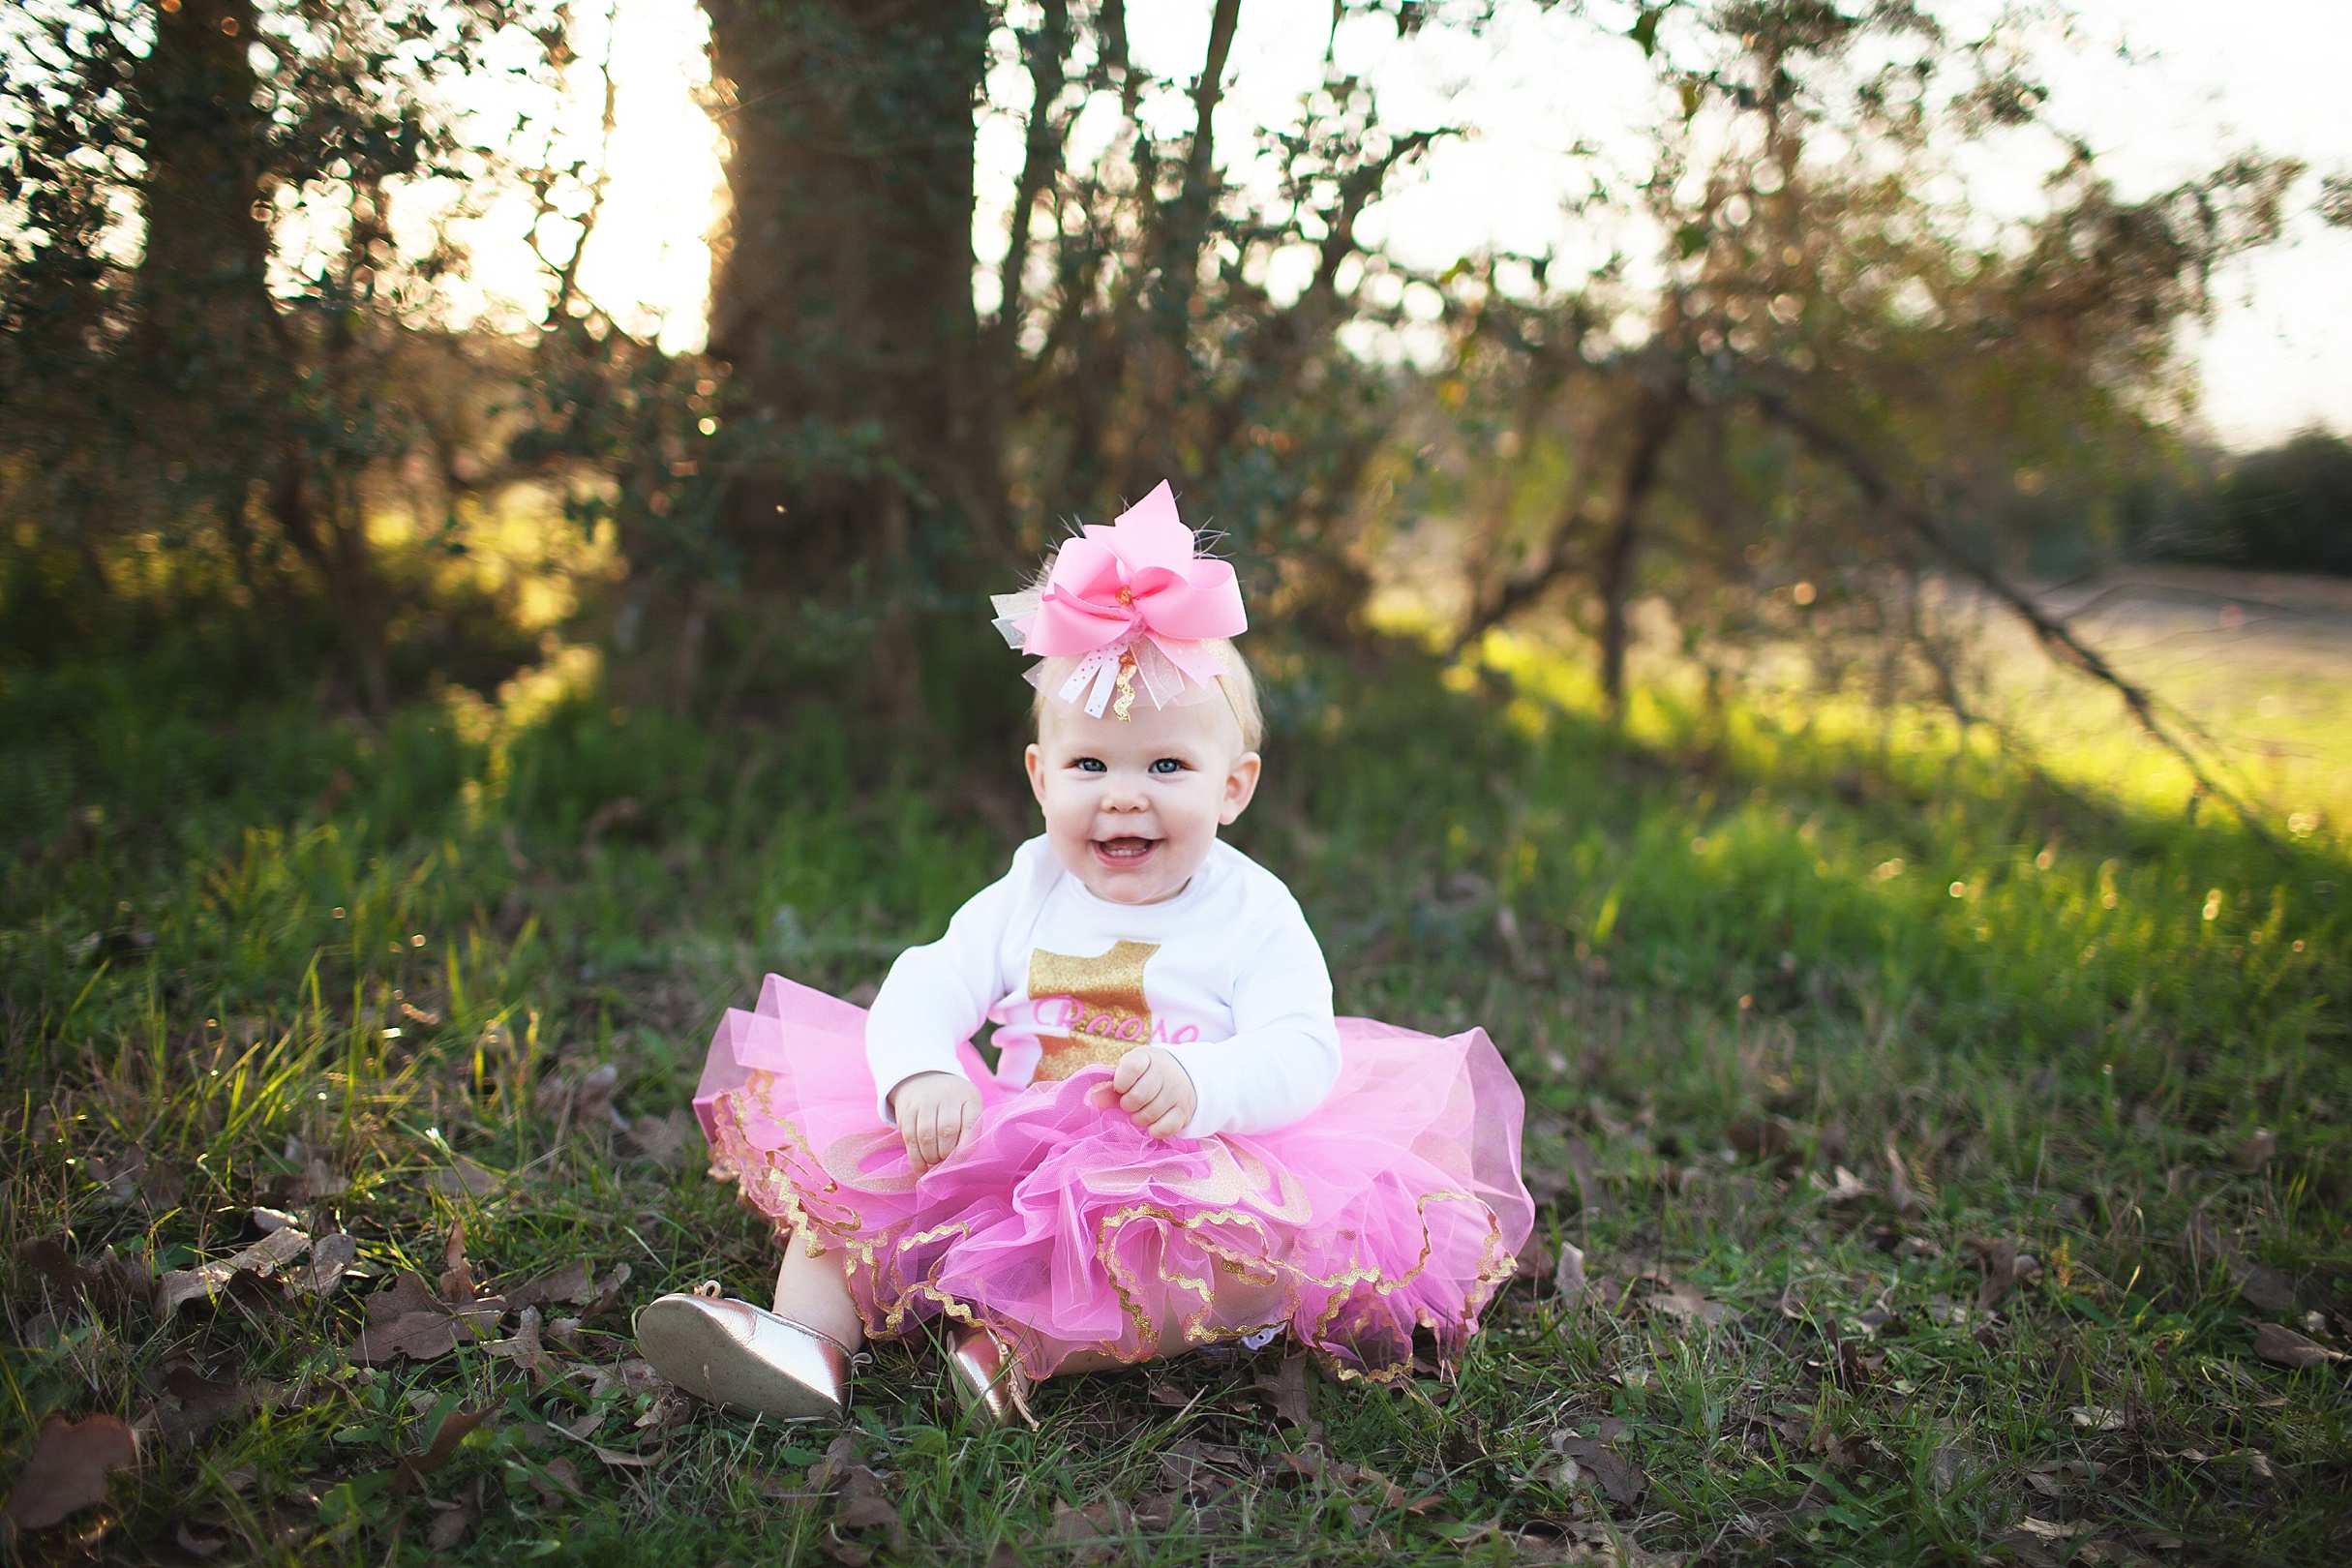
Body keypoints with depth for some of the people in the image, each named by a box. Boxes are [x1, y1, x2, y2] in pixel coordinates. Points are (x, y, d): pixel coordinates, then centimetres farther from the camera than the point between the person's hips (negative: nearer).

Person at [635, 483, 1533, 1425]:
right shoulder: (1027, 896, 8)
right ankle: (810, 1337, -18)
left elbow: (1302, 1053, -15)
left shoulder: (1252, 913, -3)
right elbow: (928, 987, -2)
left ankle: (1021, 1346, -38)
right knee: (851, 1151, -9)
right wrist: (920, 1076, -25)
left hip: (1188, 1173, -4)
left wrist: (1199, 1084, -37)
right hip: (1007, 1155, 4)